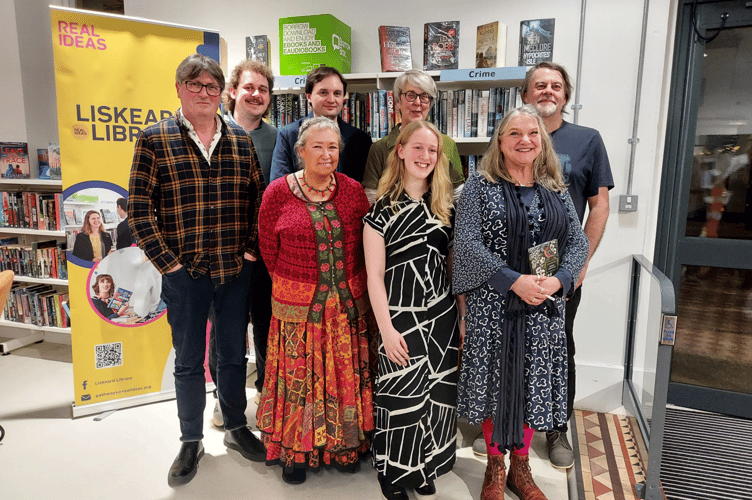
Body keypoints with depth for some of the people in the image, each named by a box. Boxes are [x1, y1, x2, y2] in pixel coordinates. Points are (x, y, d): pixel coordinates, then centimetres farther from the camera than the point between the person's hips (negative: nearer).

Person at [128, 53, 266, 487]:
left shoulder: (242, 140, 6)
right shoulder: (155, 139, -2)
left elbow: (259, 199, 8)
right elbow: (139, 209, -5)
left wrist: (251, 251, -1)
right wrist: (167, 262, -9)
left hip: (236, 270, 2)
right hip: (184, 272, -2)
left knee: (234, 353, 15)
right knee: (189, 360, 11)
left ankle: (237, 427, 35)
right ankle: (191, 442, 30)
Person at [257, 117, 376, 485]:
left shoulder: (352, 190, 1)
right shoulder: (278, 192, -6)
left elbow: (363, 245, 6)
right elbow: (269, 248, 1)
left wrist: (348, 285, 3)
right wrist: (296, 285, 5)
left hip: (349, 303, 3)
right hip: (298, 304, -2)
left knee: (347, 376, 13)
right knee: (299, 377, 8)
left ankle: (345, 445, 34)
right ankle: (294, 450, 30)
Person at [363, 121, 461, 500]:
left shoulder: (445, 207, 6)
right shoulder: (383, 210, -7)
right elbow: (374, 275, -8)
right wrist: (386, 329, -13)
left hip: (441, 316, 4)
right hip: (401, 318, -4)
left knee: (436, 395, 12)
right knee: (401, 397, 3)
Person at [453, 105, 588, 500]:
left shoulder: (556, 190, 9)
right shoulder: (479, 186, -3)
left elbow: (578, 241, 7)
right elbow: (467, 242, -12)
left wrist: (557, 280, -12)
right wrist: (515, 281, -19)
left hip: (544, 306, 4)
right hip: (492, 304, -3)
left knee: (533, 382, 11)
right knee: (494, 380, 7)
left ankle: (520, 468, 31)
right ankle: (494, 467, 28)